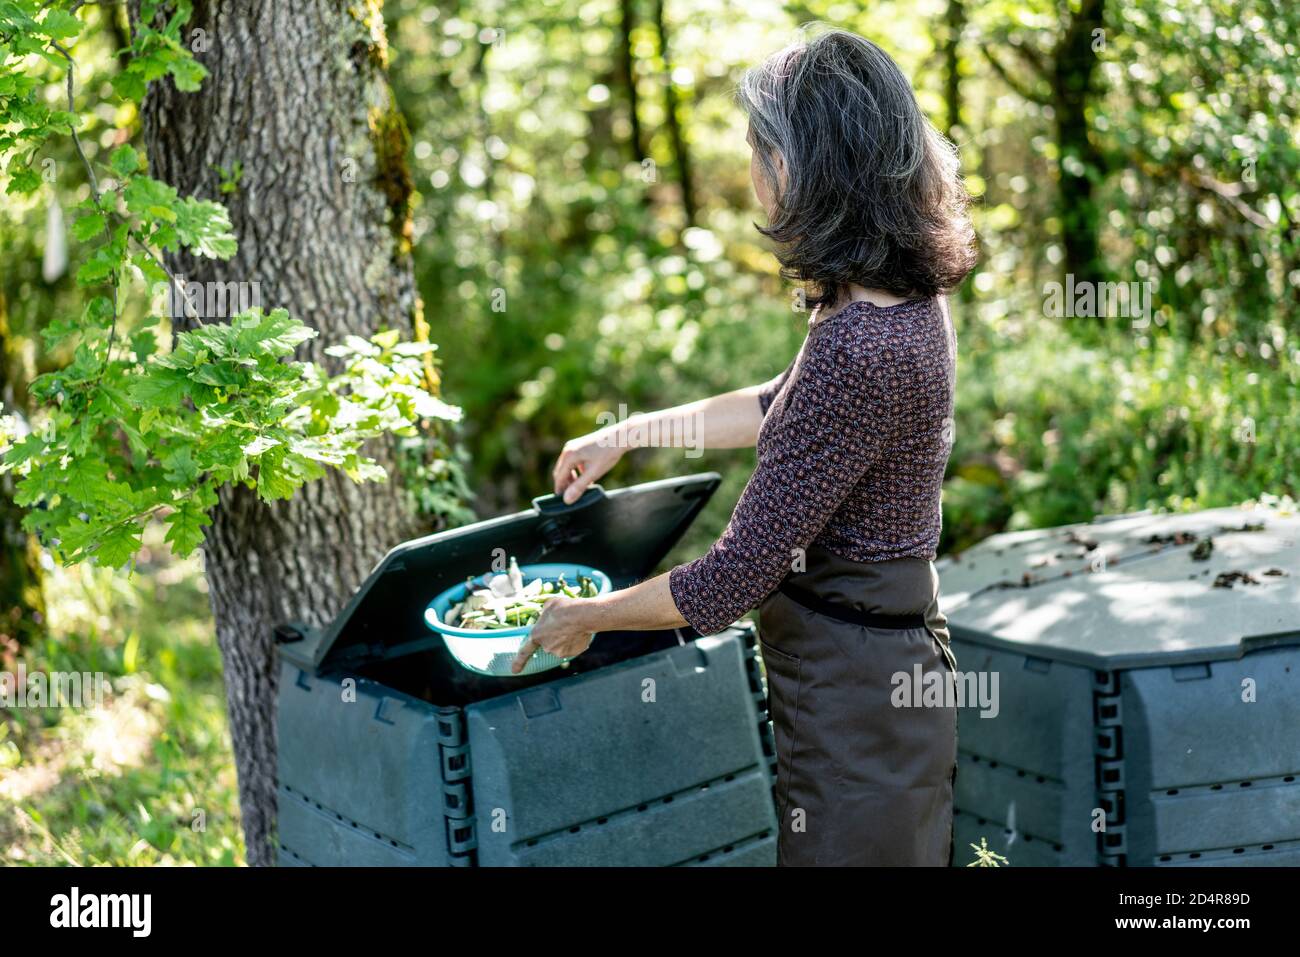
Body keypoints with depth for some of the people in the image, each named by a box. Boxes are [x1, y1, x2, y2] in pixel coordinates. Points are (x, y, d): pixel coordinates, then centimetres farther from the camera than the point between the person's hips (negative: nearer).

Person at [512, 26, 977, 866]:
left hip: (853, 696, -9)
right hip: (901, 661, 10)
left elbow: (738, 576, -25)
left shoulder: (861, 352, -30)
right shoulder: (905, 300, 1)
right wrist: (627, 434, 23)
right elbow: (785, 404, 20)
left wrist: (585, 618, -9)